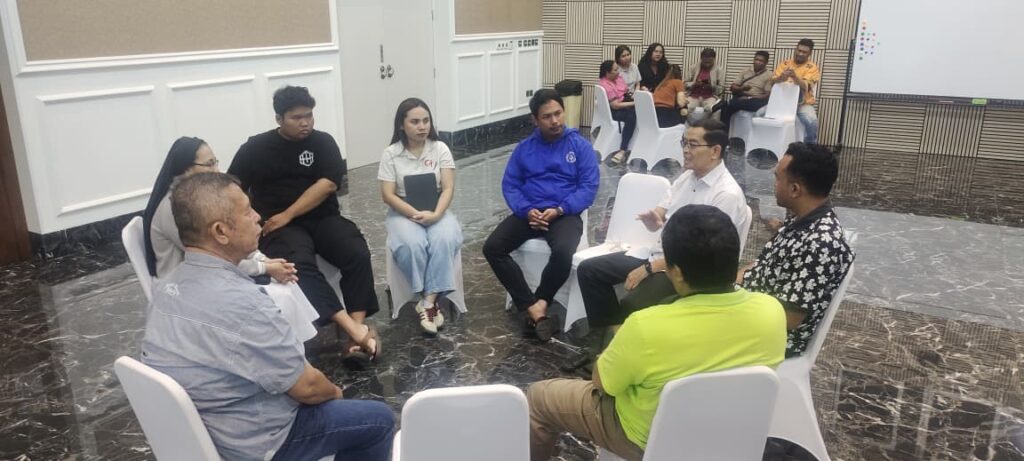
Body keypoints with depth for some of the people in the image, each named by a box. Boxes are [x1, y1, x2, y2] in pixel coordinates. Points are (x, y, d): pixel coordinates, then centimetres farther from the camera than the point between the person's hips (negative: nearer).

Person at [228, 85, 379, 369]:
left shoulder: (323, 142, 5)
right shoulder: (256, 148, 5)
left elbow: (328, 184, -7)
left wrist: (288, 214, -13)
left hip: (322, 219, 2)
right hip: (279, 226, -2)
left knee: (358, 254, -26)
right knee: (300, 263, -33)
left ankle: (357, 329, -31)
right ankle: (356, 331, -43)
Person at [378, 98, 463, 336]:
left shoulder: (440, 149, -1)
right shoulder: (391, 154, -4)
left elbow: (448, 189, -6)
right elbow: (388, 195, -7)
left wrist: (436, 214, -24)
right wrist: (415, 214, -21)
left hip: (437, 211, 1)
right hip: (403, 213, -1)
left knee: (445, 240, -32)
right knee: (412, 244, -34)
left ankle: (428, 302, -27)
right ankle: (431, 301, -20)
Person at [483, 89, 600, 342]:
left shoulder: (580, 145, 4)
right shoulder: (524, 148, 12)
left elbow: (589, 186, -3)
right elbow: (510, 185, 7)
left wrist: (559, 210, -17)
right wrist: (526, 210, -13)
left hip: (565, 214, -3)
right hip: (530, 213, 3)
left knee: (563, 252, -36)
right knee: (492, 247, -21)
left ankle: (541, 302, -8)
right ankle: (534, 308, -20)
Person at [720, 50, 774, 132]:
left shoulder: (769, 75, 5)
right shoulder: (746, 71, 18)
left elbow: (768, 95, -5)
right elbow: (732, 87, 11)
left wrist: (751, 98, -16)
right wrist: (741, 88, -11)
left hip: (756, 101, -4)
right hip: (741, 98, 4)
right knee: (726, 107, -30)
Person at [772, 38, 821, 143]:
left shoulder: (813, 68, 0)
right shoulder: (785, 64, 10)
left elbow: (805, 86, -15)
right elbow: (773, 81, -2)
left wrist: (794, 76, -35)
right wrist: (781, 78, -27)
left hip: (803, 103, -2)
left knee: (811, 120, -33)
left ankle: (809, 146, -6)